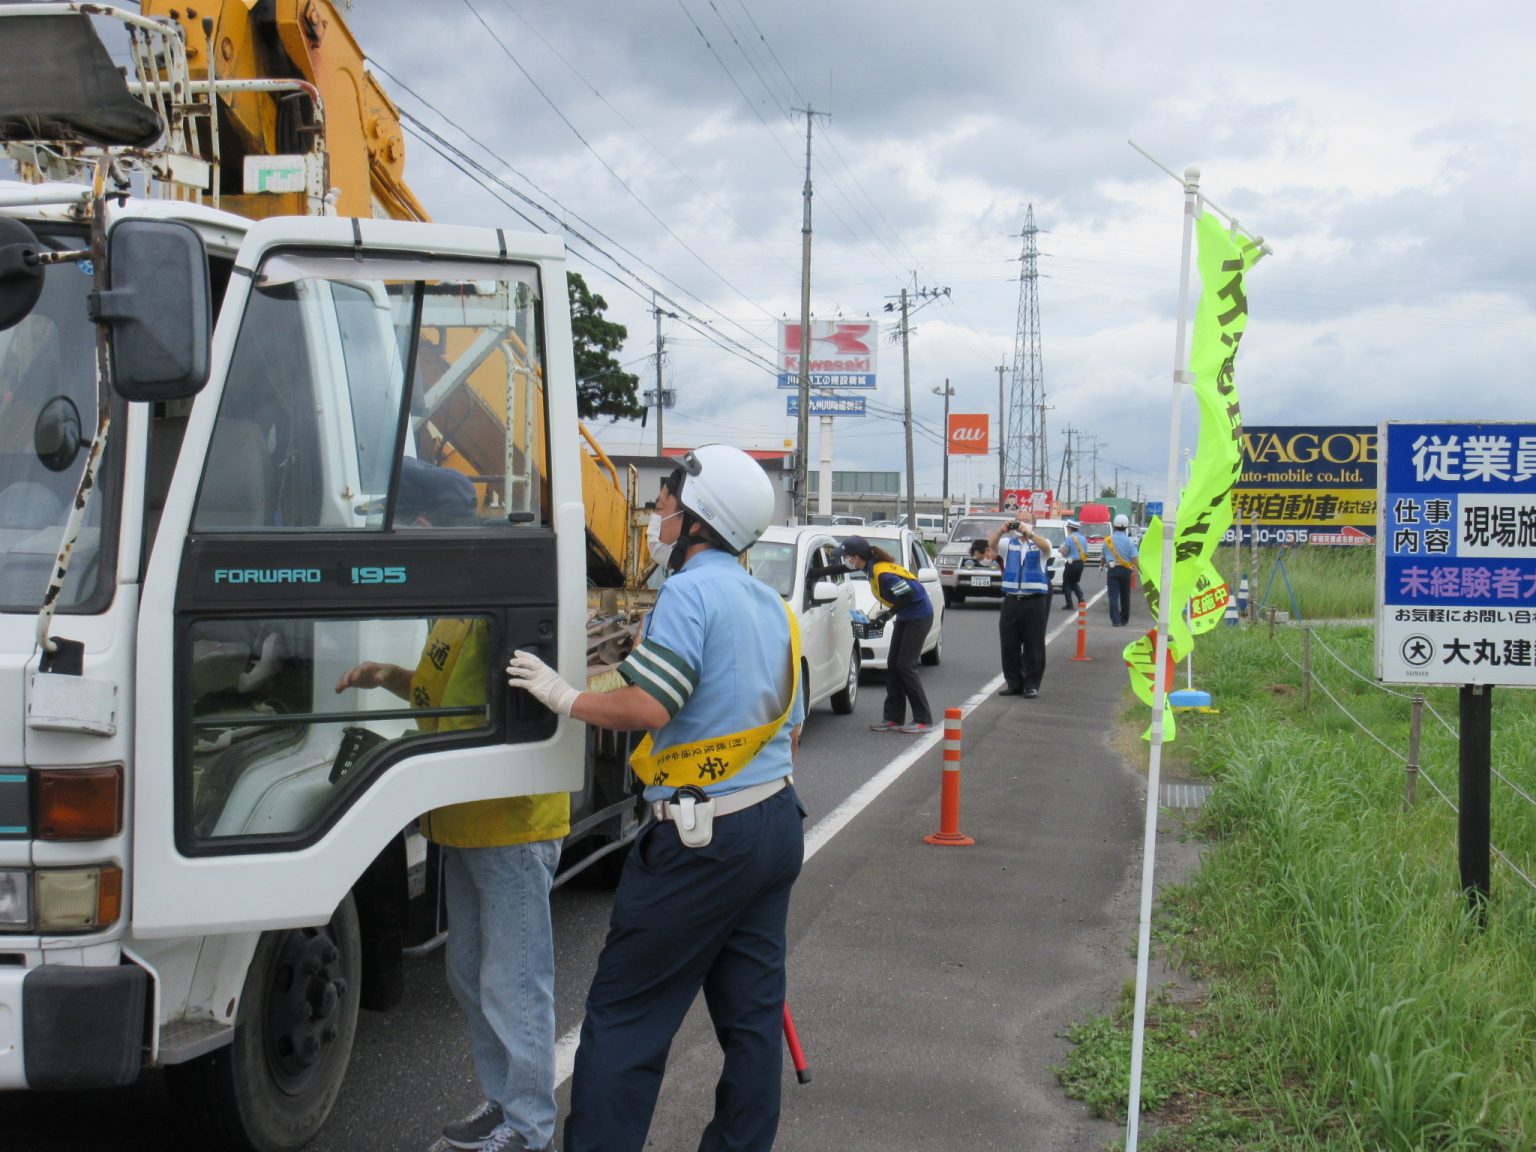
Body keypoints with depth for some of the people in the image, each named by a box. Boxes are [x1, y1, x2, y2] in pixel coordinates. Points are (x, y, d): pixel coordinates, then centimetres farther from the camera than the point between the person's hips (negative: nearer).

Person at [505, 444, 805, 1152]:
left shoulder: (690, 592, -14)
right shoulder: (771, 604, 14)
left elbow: (647, 706, -23)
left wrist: (565, 697, -8)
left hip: (700, 838, -9)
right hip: (777, 825, 9)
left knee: (623, 1015, -2)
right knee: (752, 1012, 13)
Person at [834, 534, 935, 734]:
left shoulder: (882, 574, -27)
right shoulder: (872, 565, 0)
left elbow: (908, 596, -28)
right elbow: (845, 569, 15)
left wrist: (886, 615, -20)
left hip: (919, 616, -10)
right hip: (905, 617, 10)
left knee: (905, 665, -10)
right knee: (893, 665, 7)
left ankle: (924, 720, -5)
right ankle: (894, 718, 11)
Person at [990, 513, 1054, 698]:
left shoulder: (1038, 544, 4)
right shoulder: (1008, 543, 11)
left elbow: (1046, 547, -18)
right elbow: (991, 545, -7)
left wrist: (1028, 533, -32)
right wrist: (1002, 530, -26)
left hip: (1035, 602, -3)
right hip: (1011, 601, 3)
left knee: (1033, 646, 0)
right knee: (1009, 645, 5)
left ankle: (1032, 685, 7)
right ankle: (1014, 683, 14)